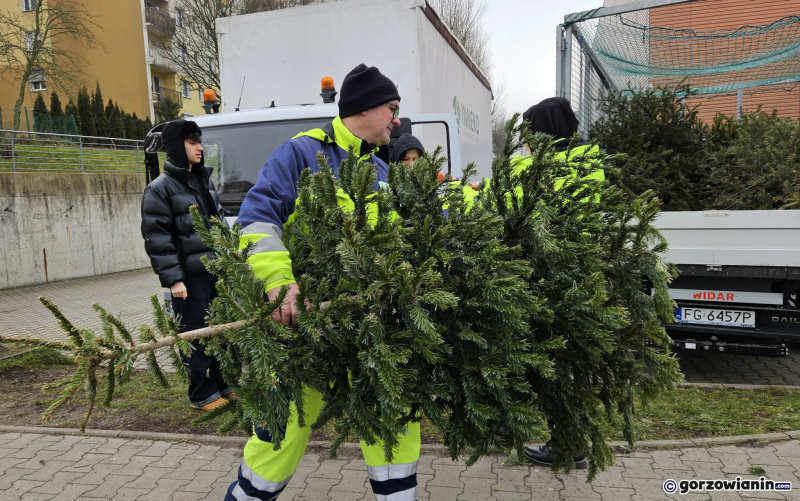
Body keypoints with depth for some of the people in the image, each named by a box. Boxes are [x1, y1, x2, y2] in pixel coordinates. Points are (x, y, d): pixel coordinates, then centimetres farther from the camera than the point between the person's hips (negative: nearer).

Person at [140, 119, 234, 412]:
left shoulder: (204, 180, 15)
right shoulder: (160, 188, -7)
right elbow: (157, 238, -11)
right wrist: (173, 278, -16)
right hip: (190, 276, -7)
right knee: (196, 336, 1)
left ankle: (224, 383, 25)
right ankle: (202, 394, 14)